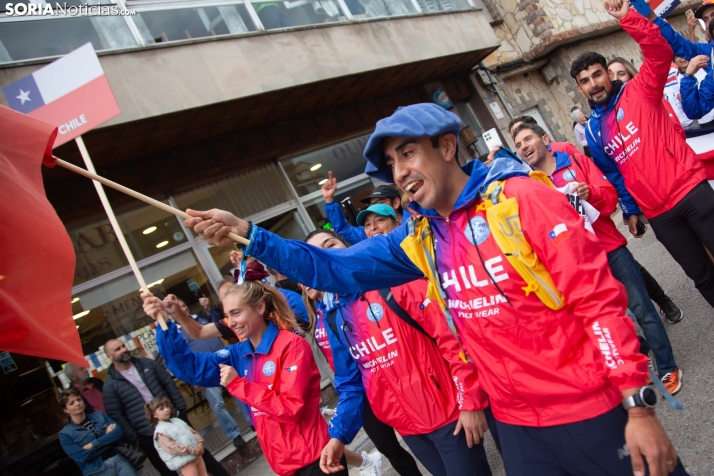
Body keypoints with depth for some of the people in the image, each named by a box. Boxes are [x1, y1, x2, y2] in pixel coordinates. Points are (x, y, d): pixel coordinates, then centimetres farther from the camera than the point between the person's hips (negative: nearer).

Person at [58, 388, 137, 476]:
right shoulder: (65, 433, 3)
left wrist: (92, 444, -10)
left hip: (119, 459, 3)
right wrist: (108, 438, -3)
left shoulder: (99, 415, 12)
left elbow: (118, 432, -2)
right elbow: (81, 456, -8)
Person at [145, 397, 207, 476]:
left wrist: (199, 443, -5)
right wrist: (192, 451, -22)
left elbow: (192, 432, 14)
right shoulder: (161, 431, -12)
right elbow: (172, 448, -20)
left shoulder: (177, 420, 13)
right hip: (184, 461, -8)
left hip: (196, 454, 8)